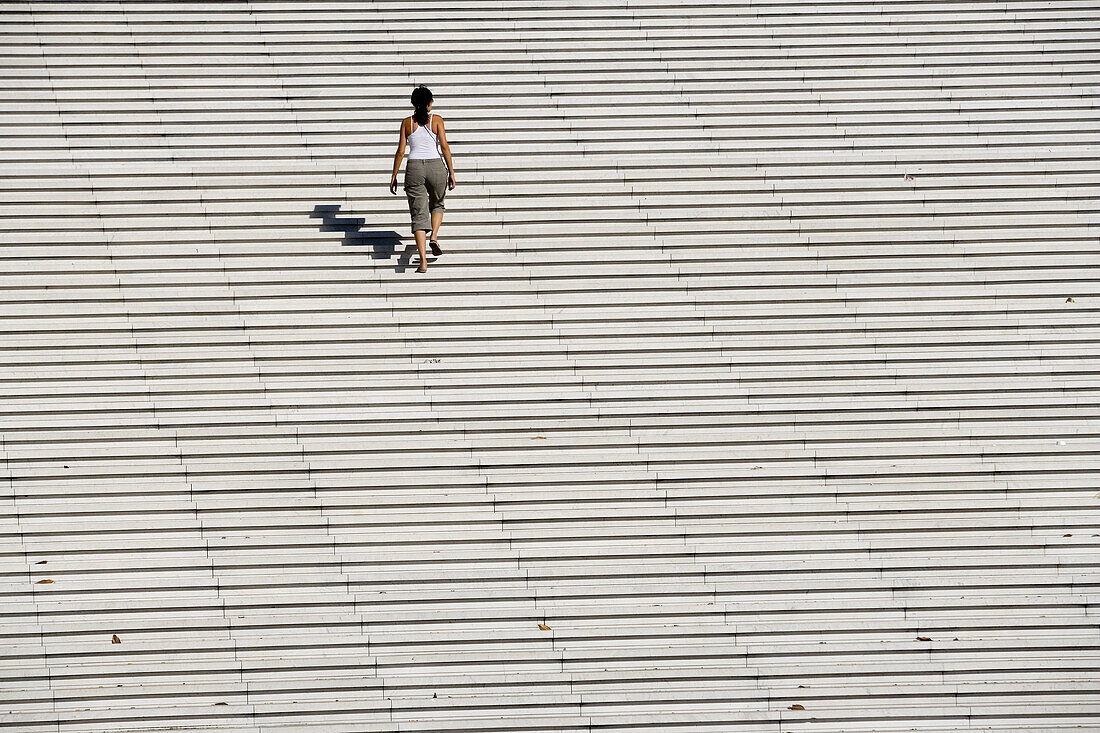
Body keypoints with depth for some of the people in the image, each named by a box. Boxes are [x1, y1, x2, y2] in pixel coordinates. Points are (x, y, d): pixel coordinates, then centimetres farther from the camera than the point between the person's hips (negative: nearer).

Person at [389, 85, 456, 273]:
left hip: (414, 168, 0)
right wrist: (451, 172, -1)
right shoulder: (436, 120, 1)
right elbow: (444, 147, -5)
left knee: (419, 214, 0)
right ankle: (434, 236, 0)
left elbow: (400, 151, 3)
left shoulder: (407, 122, 5)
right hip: (435, 166, 0)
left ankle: (423, 261, -11)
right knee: (437, 205, 27)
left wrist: (394, 176, 10)